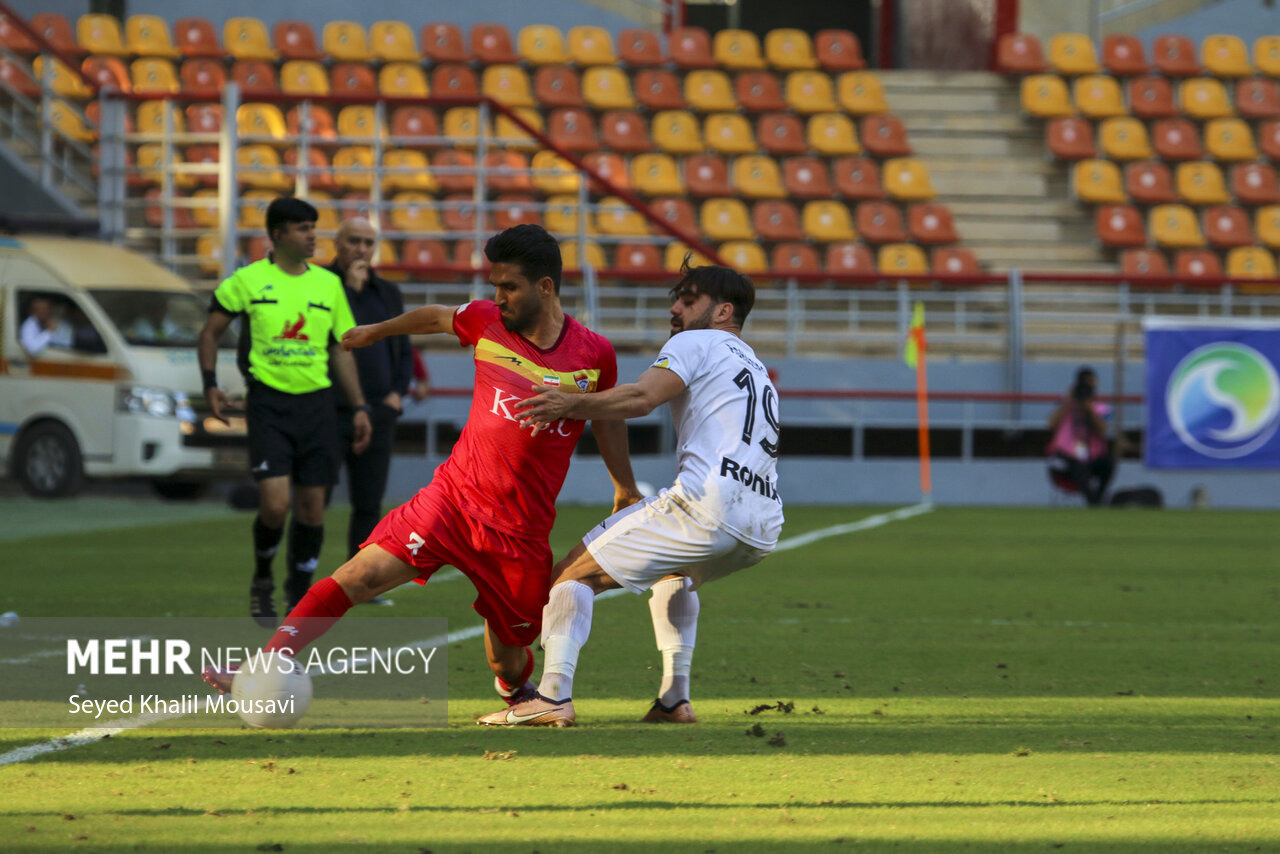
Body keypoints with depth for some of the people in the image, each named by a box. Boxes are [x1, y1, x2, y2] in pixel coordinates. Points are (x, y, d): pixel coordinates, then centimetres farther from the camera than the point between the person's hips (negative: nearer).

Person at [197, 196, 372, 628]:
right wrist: (210, 385, -3)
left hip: (317, 402, 4)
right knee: (275, 503, -14)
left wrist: (359, 406, 10)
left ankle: (300, 597, 18)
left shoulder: (328, 284, 9)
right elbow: (210, 332, 8)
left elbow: (340, 350, 15)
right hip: (268, 402, -4)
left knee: (312, 504, 3)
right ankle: (262, 580, 13)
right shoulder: (248, 281, -1)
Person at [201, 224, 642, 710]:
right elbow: (436, 319, 20)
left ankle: (517, 690, 45)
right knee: (361, 575, -19)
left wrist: (626, 489, 28)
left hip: (520, 533, 0)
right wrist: (377, 331, 37)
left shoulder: (594, 354, -4)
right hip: (453, 499, 0)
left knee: (509, 662, 7)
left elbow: (605, 416, 15)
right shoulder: (486, 322, -2)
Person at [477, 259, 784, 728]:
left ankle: (554, 695, -16)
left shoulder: (695, 343, 9)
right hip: (764, 529, 8)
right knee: (675, 574, 38)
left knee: (574, 571, -1)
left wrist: (570, 405, -20)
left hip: (709, 504, -8)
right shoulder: (760, 374, 34)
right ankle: (675, 699, 25)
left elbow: (641, 398, -10)